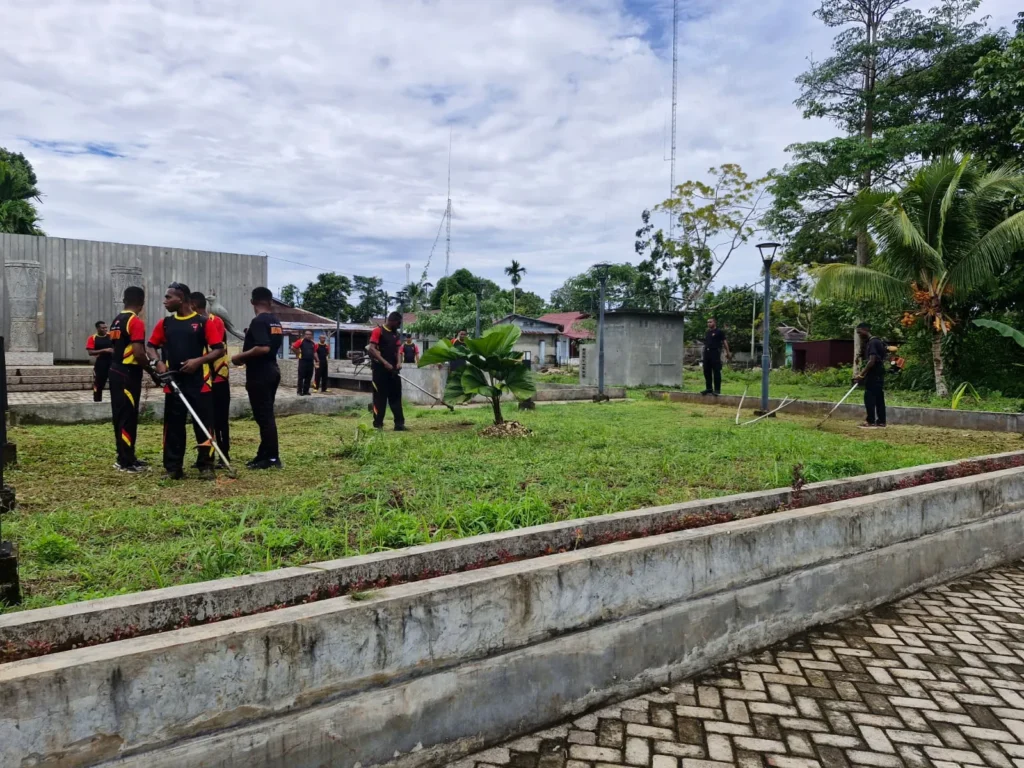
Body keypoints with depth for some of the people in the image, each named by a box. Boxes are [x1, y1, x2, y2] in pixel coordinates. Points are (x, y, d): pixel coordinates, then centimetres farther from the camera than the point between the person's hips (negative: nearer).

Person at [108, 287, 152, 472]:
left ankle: (124, 457, 21)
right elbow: (138, 353, -22)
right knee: (128, 417, -4)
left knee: (120, 416, 13)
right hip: (128, 374, -9)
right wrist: (152, 370, -9)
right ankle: (127, 462, 0)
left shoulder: (116, 321, 14)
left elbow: (116, 348, 18)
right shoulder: (136, 322, -15)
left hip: (116, 371, 9)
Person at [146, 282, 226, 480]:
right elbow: (152, 345, 17)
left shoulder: (203, 323, -2)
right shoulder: (165, 323, 10)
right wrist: (157, 362, -3)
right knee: (173, 426, 7)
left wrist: (199, 360, -18)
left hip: (199, 383, -4)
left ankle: (206, 466, 9)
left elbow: (219, 349, -4)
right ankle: (173, 467, 15)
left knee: (203, 426, 0)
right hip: (173, 383, 4)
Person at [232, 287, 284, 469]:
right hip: (272, 371, 9)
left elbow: (263, 348, -25)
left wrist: (241, 356, -14)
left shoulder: (258, 321, -14)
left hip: (259, 374, -9)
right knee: (266, 415, 13)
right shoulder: (276, 321, 12)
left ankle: (272, 458, -3)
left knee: (263, 416, -6)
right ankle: (263, 454, 19)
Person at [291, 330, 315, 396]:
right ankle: (300, 391, 1)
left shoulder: (313, 343, 12)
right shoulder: (301, 341, -4)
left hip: (310, 362, 5)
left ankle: (306, 391, 15)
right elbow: (293, 347, -9)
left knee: (309, 377, 7)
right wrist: (297, 353, -1)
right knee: (301, 377, -3)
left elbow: (314, 352, 16)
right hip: (303, 361, -5)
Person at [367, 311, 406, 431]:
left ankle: (399, 423, 9)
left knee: (396, 396, 6)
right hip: (380, 368, -7)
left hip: (393, 369, 7)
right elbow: (371, 349, -15)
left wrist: (399, 362, -6)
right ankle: (378, 424, 5)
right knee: (380, 396, -2)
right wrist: (385, 362, -22)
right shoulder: (378, 331, -8)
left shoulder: (396, 334, 15)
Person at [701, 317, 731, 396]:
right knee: (707, 372, 8)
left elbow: (724, 342, -3)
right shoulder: (707, 333, 20)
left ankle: (717, 389, -3)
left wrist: (728, 352, -9)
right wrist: (703, 356, 20)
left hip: (715, 353, -7)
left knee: (716, 372, -6)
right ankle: (708, 388, 15)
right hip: (707, 353, 7)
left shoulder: (719, 332, 0)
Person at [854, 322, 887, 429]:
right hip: (878, 374, 10)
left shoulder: (872, 342, -15)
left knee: (869, 397, -8)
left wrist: (861, 374, -22)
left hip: (874, 375, -10)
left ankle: (871, 422, -8)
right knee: (879, 398, 9)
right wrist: (863, 373, 19)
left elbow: (872, 361, -23)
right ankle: (881, 421, 11)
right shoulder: (876, 341, 17)